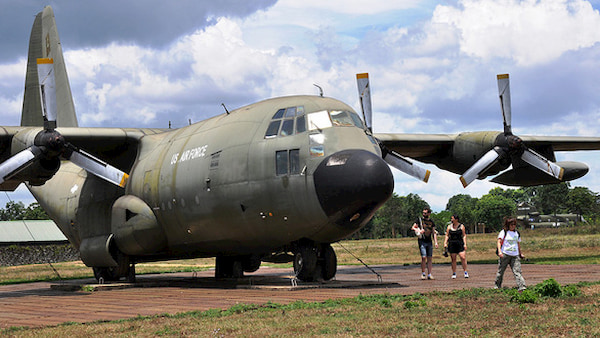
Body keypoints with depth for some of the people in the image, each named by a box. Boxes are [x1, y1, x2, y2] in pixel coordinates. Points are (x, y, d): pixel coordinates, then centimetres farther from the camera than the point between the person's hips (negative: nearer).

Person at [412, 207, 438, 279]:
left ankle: (429, 274, 6)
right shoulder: (419, 219, 3)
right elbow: (413, 227, 3)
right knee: (424, 257, -13)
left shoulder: (431, 222, 10)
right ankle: (423, 273, 1)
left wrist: (436, 242, 1)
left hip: (429, 242, 3)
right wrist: (418, 231, -17)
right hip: (422, 241, -3)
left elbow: (434, 233, 11)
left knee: (430, 258, 2)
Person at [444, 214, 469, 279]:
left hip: (460, 244, -2)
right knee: (453, 259, 2)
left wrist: (465, 244, -6)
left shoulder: (461, 226, 4)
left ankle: (465, 272, -2)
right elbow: (447, 235, 11)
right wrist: (445, 243, -1)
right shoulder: (449, 226, 10)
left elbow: (464, 235, 3)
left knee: (463, 258, -11)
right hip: (452, 244, 2)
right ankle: (454, 273, 9)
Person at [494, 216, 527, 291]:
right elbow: (499, 242, -4)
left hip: (515, 255, 3)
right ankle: (497, 286, 20)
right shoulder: (504, 232, 1)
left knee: (517, 271, -9)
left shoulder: (517, 233, 15)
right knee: (500, 271, 5)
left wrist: (520, 253, 26)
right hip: (505, 254, -3)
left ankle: (522, 287, -17)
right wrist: (499, 251, -17)